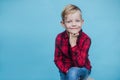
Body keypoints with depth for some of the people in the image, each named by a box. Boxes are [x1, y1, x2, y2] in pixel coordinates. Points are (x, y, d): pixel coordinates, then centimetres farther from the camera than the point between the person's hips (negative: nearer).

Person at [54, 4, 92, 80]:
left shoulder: (86, 39, -20)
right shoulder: (59, 38, -11)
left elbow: (80, 63, -25)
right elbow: (57, 59, -5)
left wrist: (73, 44, -32)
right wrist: (66, 71, -23)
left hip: (82, 69, -2)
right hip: (65, 70, 3)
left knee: (73, 72, -33)